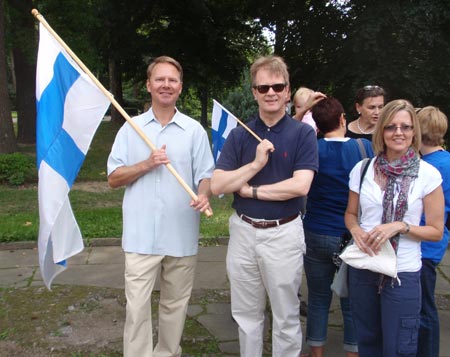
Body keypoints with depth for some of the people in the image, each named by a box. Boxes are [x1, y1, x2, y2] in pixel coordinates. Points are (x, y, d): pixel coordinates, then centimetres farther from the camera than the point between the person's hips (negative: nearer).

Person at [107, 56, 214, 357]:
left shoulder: (194, 130, 5)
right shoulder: (131, 128, 6)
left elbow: (206, 175, 2)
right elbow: (113, 178, 4)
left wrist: (204, 196, -21)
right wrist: (146, 165, -13)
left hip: (182, 236, 1)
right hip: (141, 236, 0)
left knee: (175, 305, 14)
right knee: (137, 308, 0)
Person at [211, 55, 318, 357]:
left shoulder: (303, 133, -6)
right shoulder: (239, 135, 3)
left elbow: (300, 185, -18)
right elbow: (217, 185, -6)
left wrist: (249, 189, -13)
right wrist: (256, 164, -17)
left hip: (283, 233, -3)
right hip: (243, 231, 3)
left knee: (286, 317, 11)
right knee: (246, 314, 18)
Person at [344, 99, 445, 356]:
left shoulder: (428, 175, -7)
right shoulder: (363, 169, 0)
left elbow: (436, 231, -4)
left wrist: (400, 226, -19)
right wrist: (356, 231, -11)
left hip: (403, 273, -3)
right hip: (362, 268, 3)